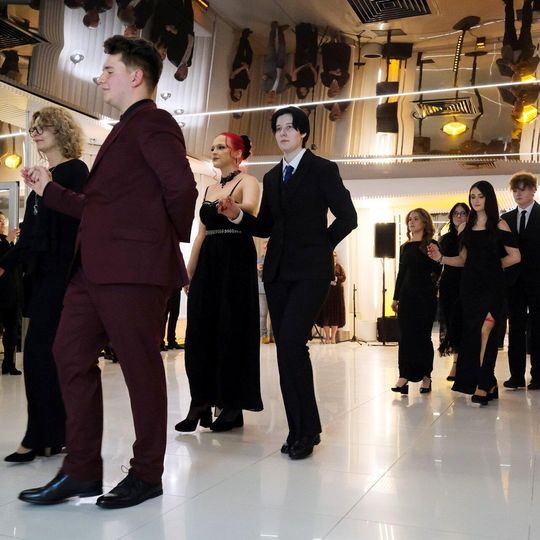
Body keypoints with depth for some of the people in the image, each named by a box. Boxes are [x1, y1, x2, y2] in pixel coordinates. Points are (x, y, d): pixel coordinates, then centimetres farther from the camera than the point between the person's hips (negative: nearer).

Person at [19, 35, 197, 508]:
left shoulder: (152, 122, -6)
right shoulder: (124, 131, 24)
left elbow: (182, 187, -19)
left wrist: (171, 239, -5)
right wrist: (50, 191, 25)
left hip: (133, 269, -10)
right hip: (95, 268, 10)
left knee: (141, 367, 0)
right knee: (71, 356, 9)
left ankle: (147, 474, 15)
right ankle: (82, 470, 19)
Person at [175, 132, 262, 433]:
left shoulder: (247, 182, -2)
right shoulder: (210, 189, 19)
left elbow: (250, 208, -25)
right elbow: (202, 233, 17)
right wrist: (189, 270, 11)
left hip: (236, 261, -7)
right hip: (208, 262, 7)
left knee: (232, 331, -3)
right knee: (201, 332, 3)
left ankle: (233, 406, 6)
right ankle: (201, 402, 10)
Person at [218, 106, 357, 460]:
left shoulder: (322, 169, 0)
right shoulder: (272, 177, 17)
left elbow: (347, 217, -3)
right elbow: (266, 227, 16)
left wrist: (321, 246, 1)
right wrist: (238, 215, 0)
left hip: (310, 271, -6)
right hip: (277, 271, 6)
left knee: (291, 342, -18)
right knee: (286, 347, 5)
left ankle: (306, 429, -5)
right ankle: (299, 429, 13)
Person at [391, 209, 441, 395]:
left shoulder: (431, 245, -1)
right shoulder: (405, 247, 13)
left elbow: (437, 271, -3)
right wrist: (396, 297, 12)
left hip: (425, 296, -4)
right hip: (406, 295, 4)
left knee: (422, 336, 1)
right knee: (406, 335, -1)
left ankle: (426, 376, 11)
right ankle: (405, 375, -1)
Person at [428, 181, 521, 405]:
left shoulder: (499, 225, 1)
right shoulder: (465, 227, 14)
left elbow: (515, 257, 1)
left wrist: (492, 266, 4)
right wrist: (441, 258, 2)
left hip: (492, 285, -5)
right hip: (470, 285, 5)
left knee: (484, 330, -18)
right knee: (472, 333, 4)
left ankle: (482, 386, -14)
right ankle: (489, 384, 17)